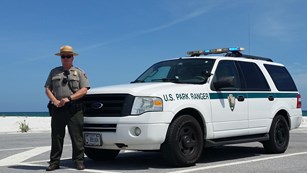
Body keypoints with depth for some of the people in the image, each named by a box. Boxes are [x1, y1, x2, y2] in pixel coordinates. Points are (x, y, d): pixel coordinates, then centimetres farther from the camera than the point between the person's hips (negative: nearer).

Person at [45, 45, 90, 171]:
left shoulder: (79, 72, 11)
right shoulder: (54, 72, 18)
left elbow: (84, 90, 0)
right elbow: (47, 89, 12)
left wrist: (69, 98, -12)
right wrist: (56, 101, -6)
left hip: (74, 109, -2)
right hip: (57, 109, 2)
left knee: (77, 137, -3)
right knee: (56, 137, 3)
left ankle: (79, 162, 3)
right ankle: (54, 162, 9)